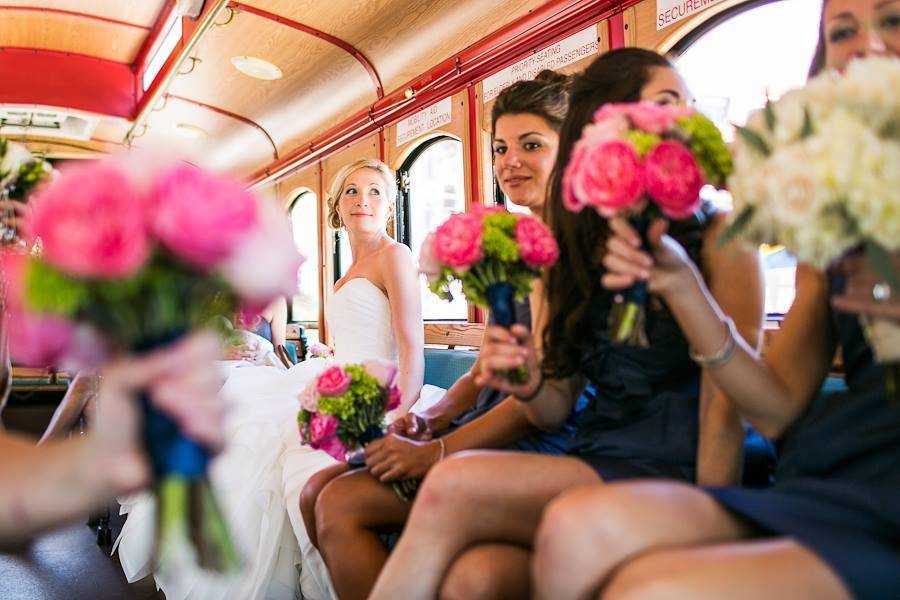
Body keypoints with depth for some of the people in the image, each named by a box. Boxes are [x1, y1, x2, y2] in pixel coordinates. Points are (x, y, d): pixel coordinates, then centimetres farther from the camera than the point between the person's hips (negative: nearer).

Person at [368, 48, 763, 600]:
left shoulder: (719, 238, -1)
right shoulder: (574, 249, 12)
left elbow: (724, 409, -7)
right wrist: (528, 385, -9)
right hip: (587, 464, 3)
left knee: (453, 488, -25)